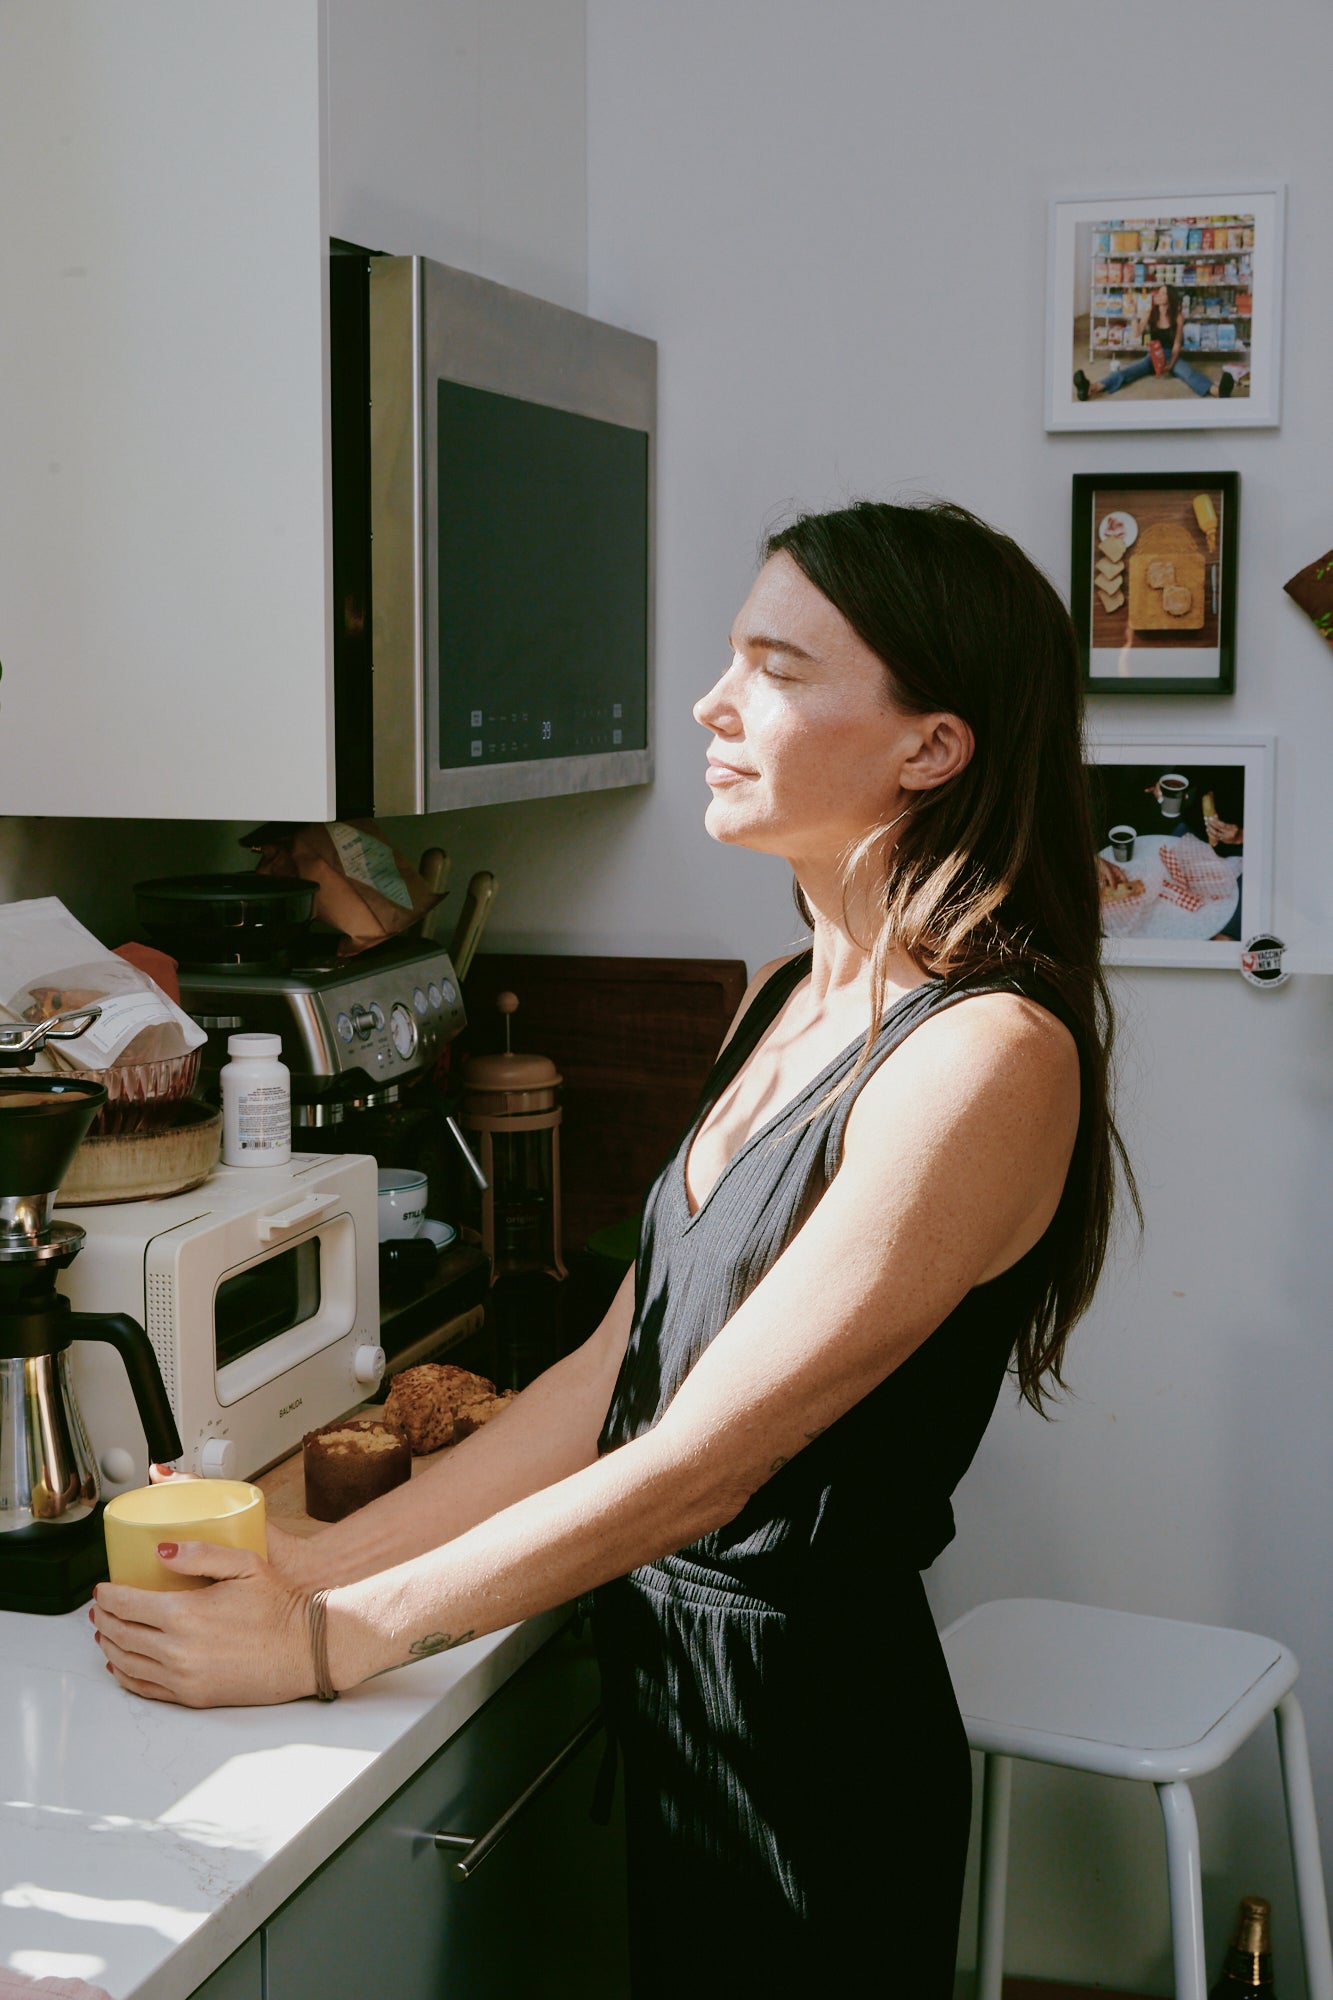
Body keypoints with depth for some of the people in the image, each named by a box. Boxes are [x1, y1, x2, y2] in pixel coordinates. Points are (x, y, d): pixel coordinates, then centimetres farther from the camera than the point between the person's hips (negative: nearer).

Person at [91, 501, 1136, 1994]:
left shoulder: (990, 1055, -23)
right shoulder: (788, 997, 5)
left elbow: (694, 1464, -22)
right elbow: (617, 1367, 5)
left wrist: (324, 1639, -16)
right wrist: (326, 1556, -1)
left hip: (811, 1717, -7)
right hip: (665, 1676, 7)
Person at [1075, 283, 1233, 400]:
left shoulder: (1178, 316, -5)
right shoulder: (1150, 314, 2)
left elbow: (1176, 344, -7)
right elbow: (1134, 337, -3)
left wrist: (1170, 364, -25)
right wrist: (1136, 319, -17)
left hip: (1171, 356, -2)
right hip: (1152, 355, 2)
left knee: (1188, 372, -35)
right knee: (1128, 371, -26)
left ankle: (1217, 390, -68)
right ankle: (1092, 388, -57)